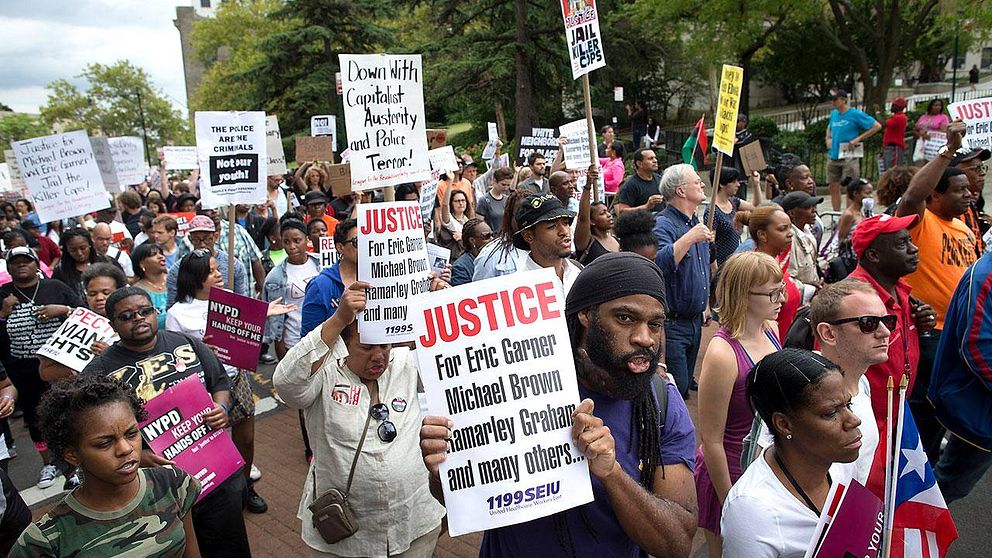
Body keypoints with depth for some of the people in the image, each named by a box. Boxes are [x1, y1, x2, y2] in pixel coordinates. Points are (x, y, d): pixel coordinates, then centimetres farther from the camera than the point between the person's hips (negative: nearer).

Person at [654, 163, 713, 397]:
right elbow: (659, 263, -37)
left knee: (685, 386, 19)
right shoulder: (663, 224, -16)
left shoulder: (697, 223, 14)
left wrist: (705, 305, 27)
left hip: (695, 320, 9)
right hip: (671, 323, -9)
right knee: (674, 392, -4)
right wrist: (689, 238, -35)